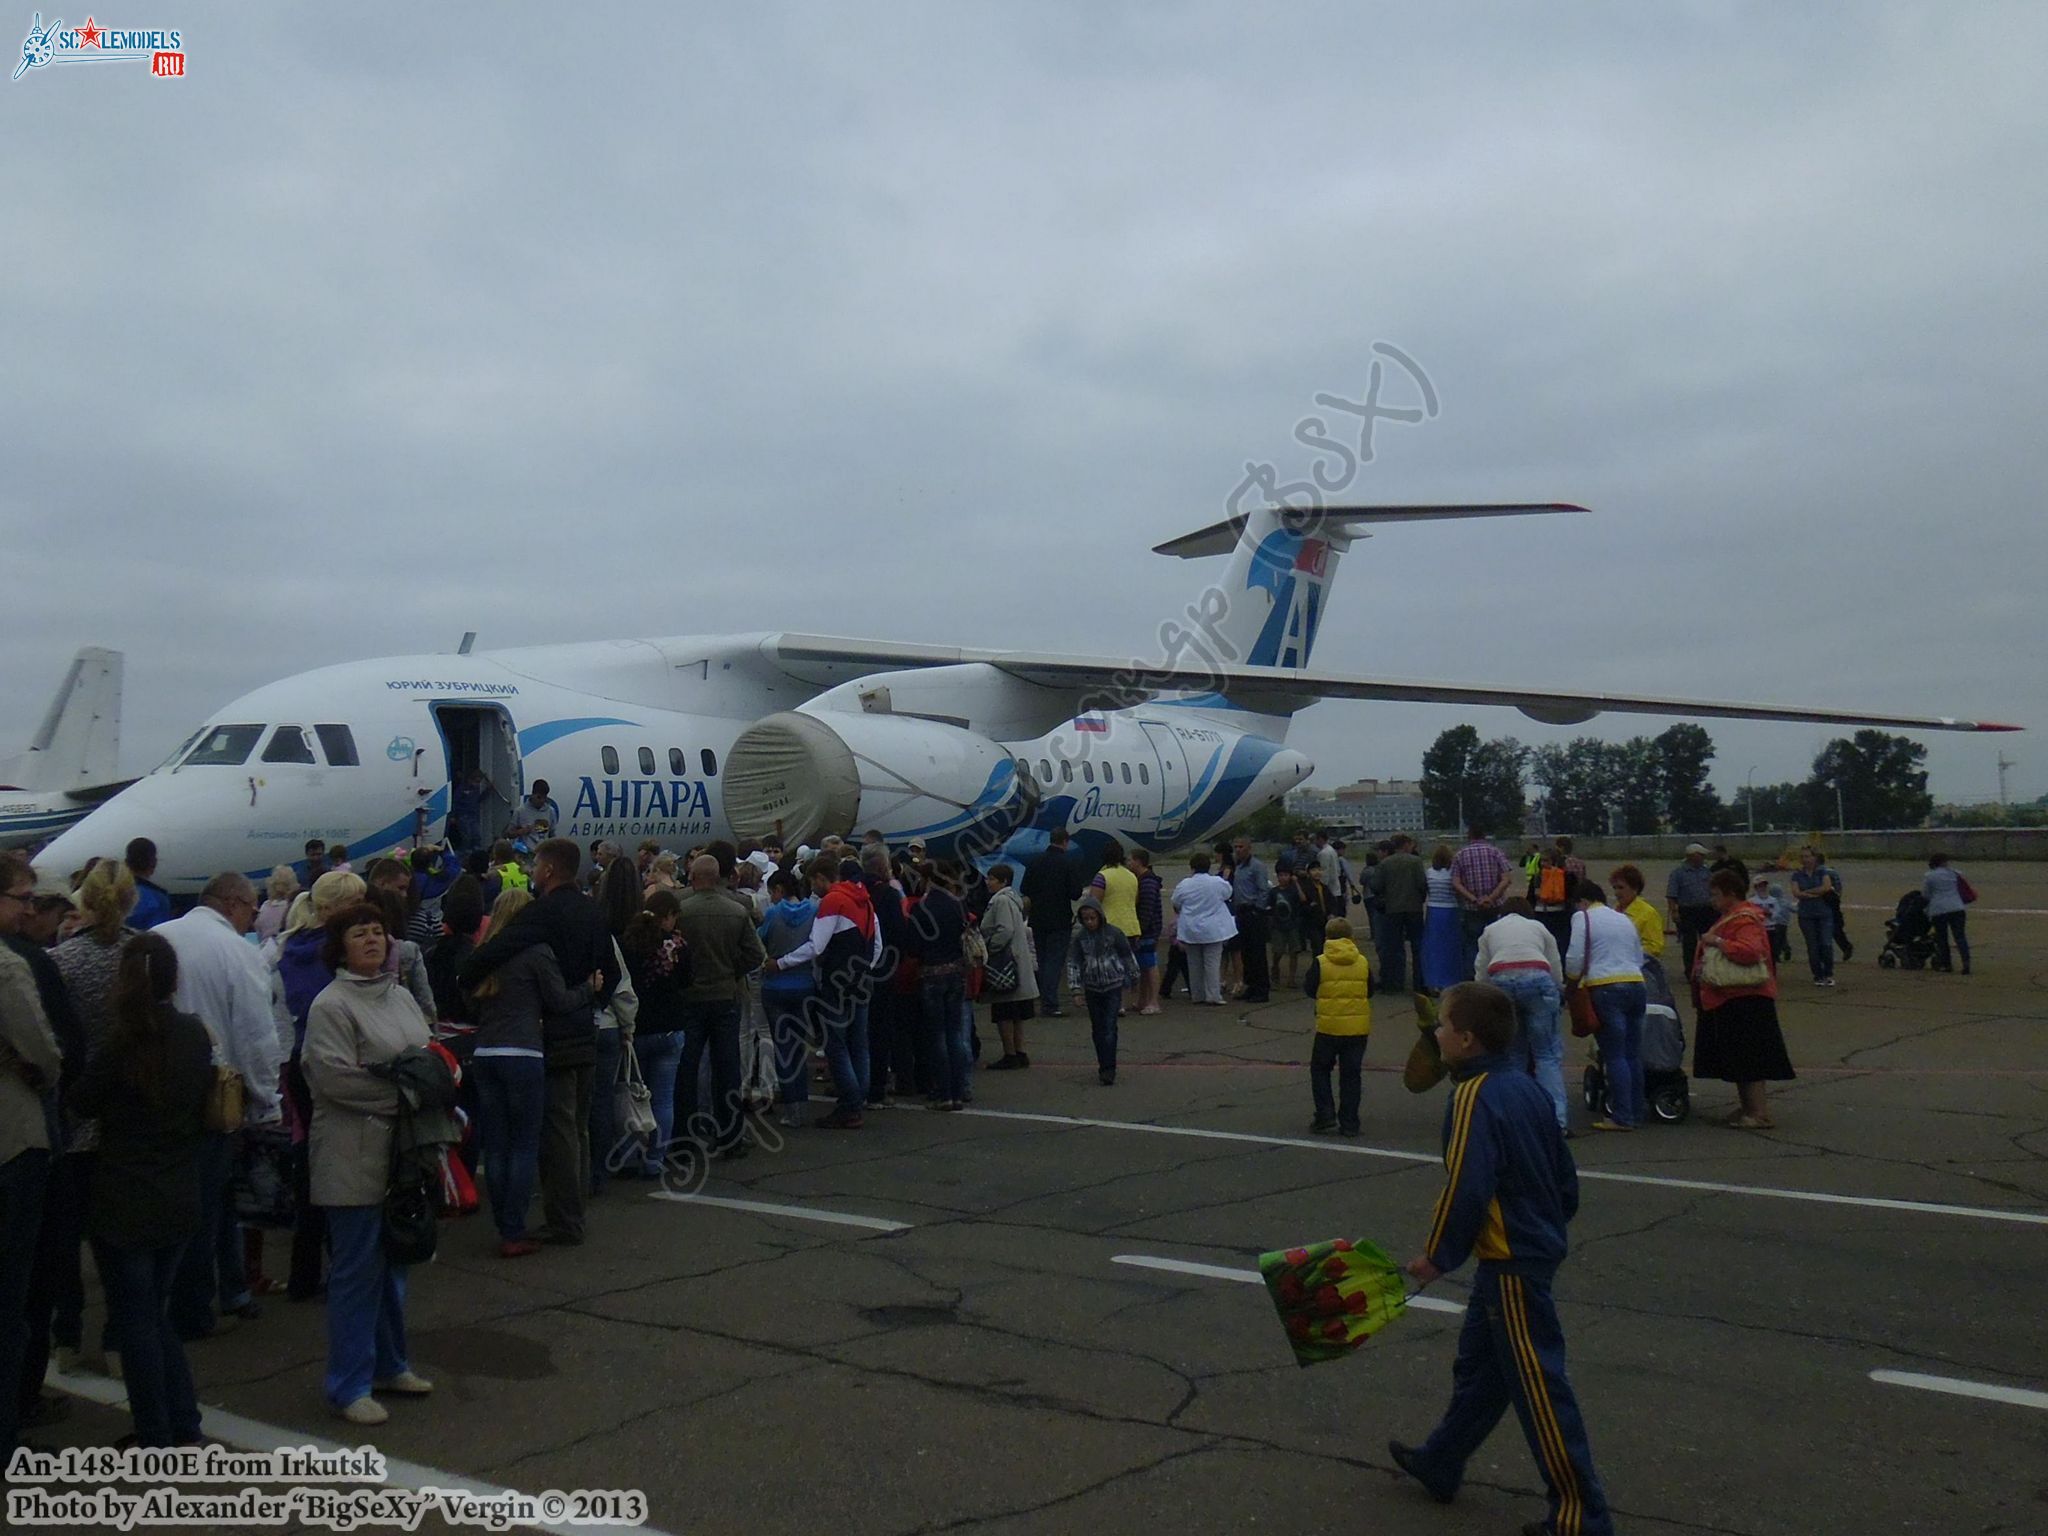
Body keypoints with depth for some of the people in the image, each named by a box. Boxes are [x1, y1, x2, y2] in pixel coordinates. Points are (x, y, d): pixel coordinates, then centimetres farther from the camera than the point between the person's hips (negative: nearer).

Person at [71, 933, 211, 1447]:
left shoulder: (122, 1042, -18)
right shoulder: (196, 1035, -2)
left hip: (124, 1204, -5)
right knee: (156, 1314, 18)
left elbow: (84, 1102, -4)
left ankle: (157, 1439, 11)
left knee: (134, 1320, 6)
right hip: (180, 1201, 5)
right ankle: (185, 1429, 18)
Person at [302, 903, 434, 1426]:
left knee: (392, 1264, 17)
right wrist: (401, 1092, -16)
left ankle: (389, 1364, 31)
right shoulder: (331, 1005, -11)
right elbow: (334, 1076, -19)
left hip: (402, 1153, 8)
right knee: (357, 1269, -1)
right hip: (354, 1158, -8)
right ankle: (349, 1386, 9)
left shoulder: (401, 998, 14)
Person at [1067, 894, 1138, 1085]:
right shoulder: (1079, 937, -2)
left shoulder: (1113, 933, -7)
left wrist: (1133, 979, 11)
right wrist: (1076, 988, -5)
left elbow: (1128, 956, 4)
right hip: (1092, 989, 3)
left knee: (1109, 1027, -10)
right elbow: (1073, 962, 1)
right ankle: (1103, 1066, 18)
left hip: (1113, 986, -3)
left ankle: (1108, 1069, -10)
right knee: (1097, 1029, 8)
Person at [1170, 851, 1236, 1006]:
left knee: (1195, 964, 11)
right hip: (1213, 931, -1)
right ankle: (1213, 997, -4)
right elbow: (1228, 894, 12)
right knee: (1212, 963, 0)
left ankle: (1197, 996, 17)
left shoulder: (1184, 885, -7)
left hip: (1191, 932, 1)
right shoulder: (1218, 883, -8)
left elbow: (1176, 905, 6)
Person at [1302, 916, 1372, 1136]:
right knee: (1351, 1075, 8)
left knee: (1320, 1069, 14)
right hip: (1358, 1027, 2)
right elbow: (1370, 991, 10)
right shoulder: (1363, 962, 1)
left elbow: (1309, 989, -1)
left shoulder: (1320, 962, -8)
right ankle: (1349, 1124, 8)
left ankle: (1326, 1116, 5)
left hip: (1329, 1026, -2)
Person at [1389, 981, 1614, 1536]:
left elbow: (1466, 1188, -25)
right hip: (1537, 1245, 10)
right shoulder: (1526, 1088, 6)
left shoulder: (1474, 1099, -21)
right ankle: (1440, 1464, 38)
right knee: (1477, 1361, 22)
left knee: (1537, 1386, -2)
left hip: (1511, 1263, -10)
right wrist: (1553, 1222, 24)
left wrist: (1438, 1255, -13)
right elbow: (1564, 1172, 12)